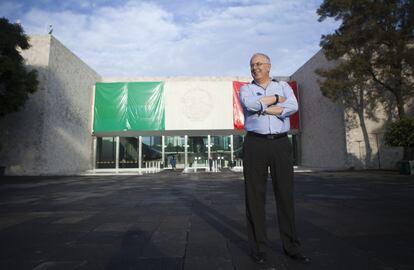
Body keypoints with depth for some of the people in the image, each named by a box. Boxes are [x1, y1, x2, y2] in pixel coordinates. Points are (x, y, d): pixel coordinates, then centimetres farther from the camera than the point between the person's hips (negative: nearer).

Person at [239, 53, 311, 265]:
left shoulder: (283, 86, 15)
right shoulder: (246, 89, 12)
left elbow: (293, 106, -6)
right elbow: (250, 104, -12)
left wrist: (263, 108, -8)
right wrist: (276, 99, -1)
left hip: (281, 144, 2)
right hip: (255, 144, -1)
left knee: (285, 194, 5)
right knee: (255, 196, 1)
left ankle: (291, 246, 18)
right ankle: (258, 247, 12)